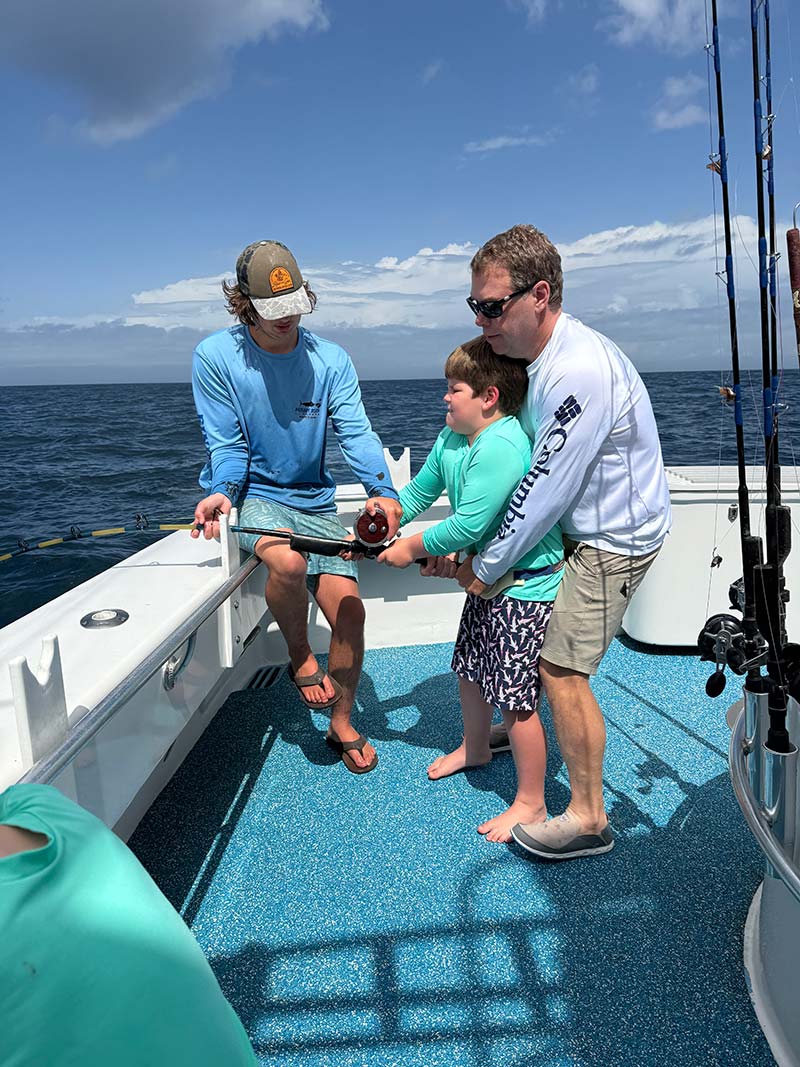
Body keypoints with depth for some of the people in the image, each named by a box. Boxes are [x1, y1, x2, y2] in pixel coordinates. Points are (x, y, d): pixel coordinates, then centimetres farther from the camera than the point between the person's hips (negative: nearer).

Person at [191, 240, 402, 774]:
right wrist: (221, 492, -29)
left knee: (349, 609, -6)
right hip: (251, 492, -3)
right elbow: (226, 445, -8)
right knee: (288, 561, -36)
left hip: (314, 500, 3)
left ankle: (342, 726, 19)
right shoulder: (216, 357, -9)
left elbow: (356, 431, -14)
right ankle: (300, 656, -3)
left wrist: (383, 490, -33)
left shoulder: (331, 360, -3)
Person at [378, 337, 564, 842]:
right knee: (469, 667, 25)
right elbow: (417, 494, 15)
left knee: (516, 697, -3)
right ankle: (475, 748, 51)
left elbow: (468, 526, -28)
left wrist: (413, 548, -14)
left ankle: (531, 804, 15)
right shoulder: (451, 440, 4)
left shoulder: (501, 447, -27)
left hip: (528, 587, -10)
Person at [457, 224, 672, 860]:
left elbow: (545, 488, -26)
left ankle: (588, 818, 8)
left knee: (562, 667, -8)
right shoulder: (538, 355, 2)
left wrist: (486, 566, -15)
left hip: (615, 537, -10)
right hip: (579, 524, 10)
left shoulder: (581, 371, -30)